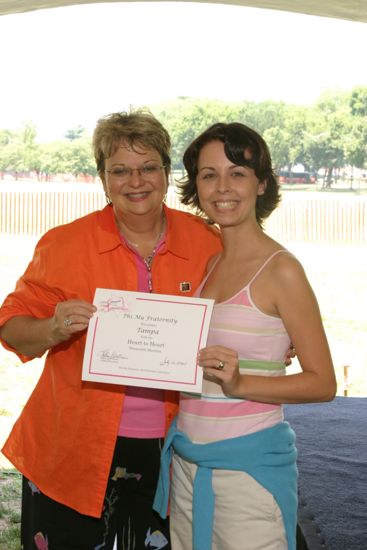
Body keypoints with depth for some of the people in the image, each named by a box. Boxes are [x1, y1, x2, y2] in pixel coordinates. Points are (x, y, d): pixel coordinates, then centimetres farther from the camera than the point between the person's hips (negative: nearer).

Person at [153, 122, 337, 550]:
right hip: (186, 461, 6)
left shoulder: (280, 269, -12)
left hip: (249, 463, -6)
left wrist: (240, 383, -23)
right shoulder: (205, 263, 7)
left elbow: (322, 383, -12)